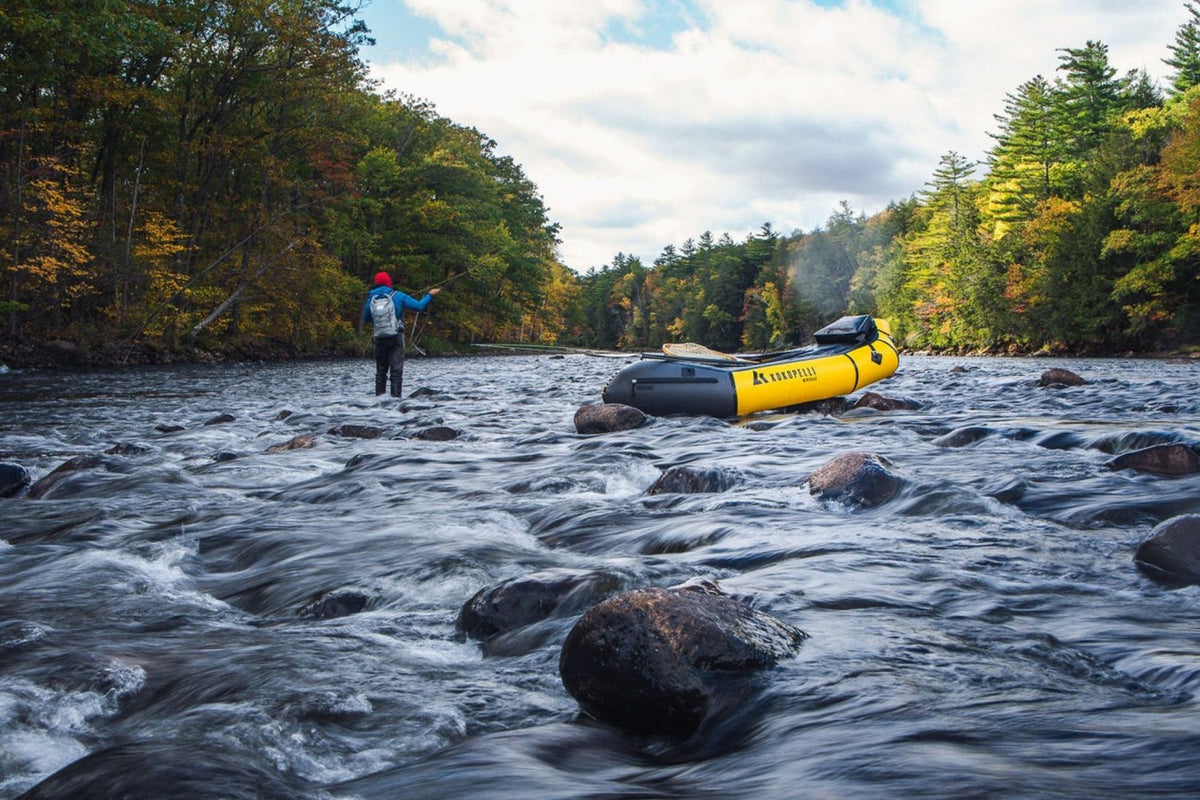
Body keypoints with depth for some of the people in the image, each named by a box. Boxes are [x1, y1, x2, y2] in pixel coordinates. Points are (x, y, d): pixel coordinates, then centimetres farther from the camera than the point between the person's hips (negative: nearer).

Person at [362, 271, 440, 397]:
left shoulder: (371, 299, 3)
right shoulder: (398, 296, -4)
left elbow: (366, 319, 13)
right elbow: (419, 306, -3)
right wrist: (430, 295, 10)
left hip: (380, 339, 3)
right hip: (396, 338, -3)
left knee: (381, 370, 12)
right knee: (396, 370, -2)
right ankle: (395, 396, -10)